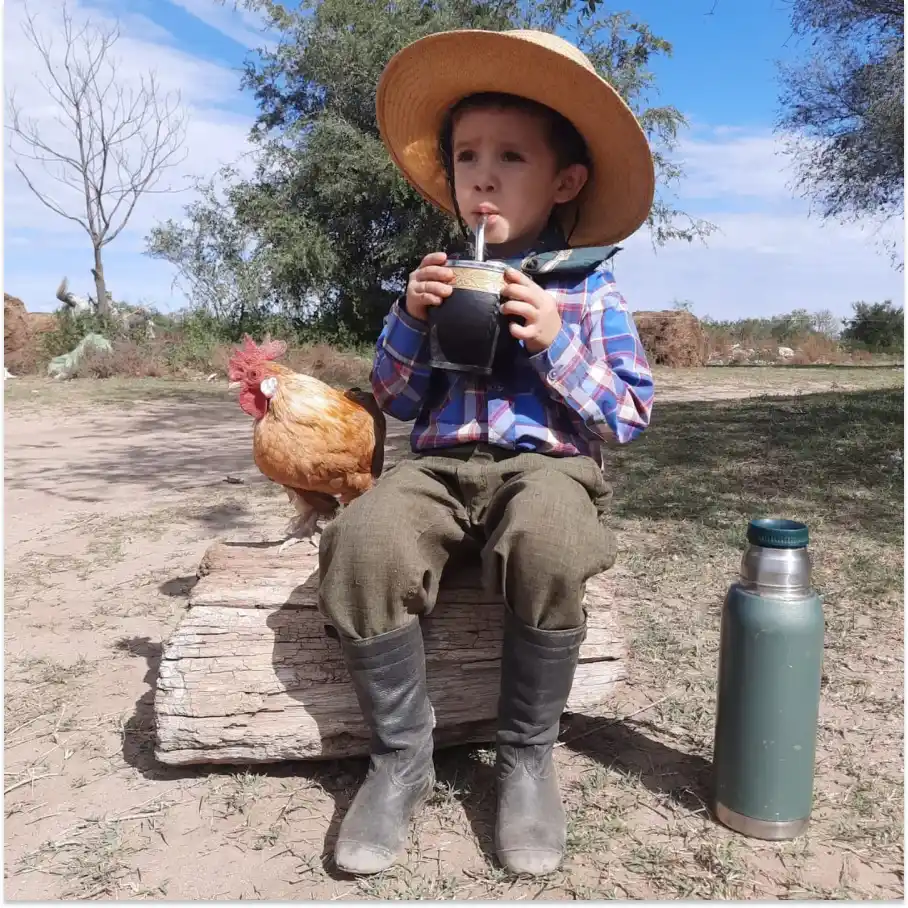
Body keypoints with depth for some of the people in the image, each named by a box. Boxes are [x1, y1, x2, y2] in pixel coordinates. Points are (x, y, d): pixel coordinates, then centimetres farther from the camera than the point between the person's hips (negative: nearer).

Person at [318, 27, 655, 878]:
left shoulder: (587, 289, 5)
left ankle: (527, 757, -12)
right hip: (440, 463, 3)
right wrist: (411, 318, -4)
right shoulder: (443, 278, 15)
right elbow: (395, 402, 14)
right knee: (363, 541, -30)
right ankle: (401, 755, -8)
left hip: (546, 463, -2)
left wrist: (555, 342, -12)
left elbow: (630, 416, 1)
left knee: (549, 543, -38)